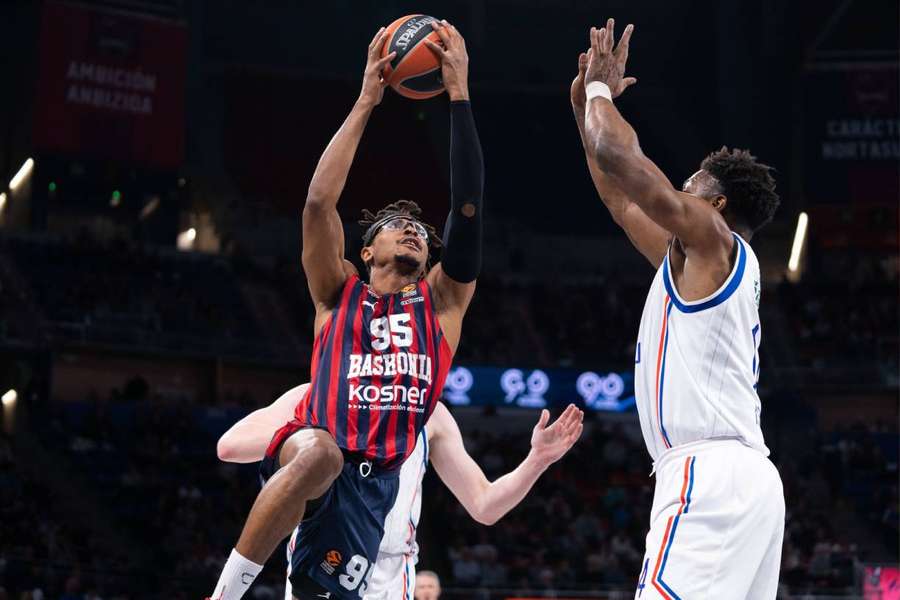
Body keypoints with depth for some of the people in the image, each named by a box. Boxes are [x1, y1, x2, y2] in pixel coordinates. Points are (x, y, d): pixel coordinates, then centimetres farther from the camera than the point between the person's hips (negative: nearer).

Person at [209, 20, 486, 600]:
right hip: (311, 451, -3)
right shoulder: (339, 294, 17)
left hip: (373, 486, 3)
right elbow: (319, 202, 2)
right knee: (320, 452, -38)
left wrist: (459, 94, 5)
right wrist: (365, 102, 3)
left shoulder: (442, 302, 20)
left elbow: (468, 205, 10)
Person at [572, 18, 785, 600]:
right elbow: (622, 200, 35)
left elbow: (618, 154, -6)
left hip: (711, 479, -10)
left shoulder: (713, 240, 0)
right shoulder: (694, 260, 26)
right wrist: (586, 104, 36)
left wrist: (599, 88, 12)